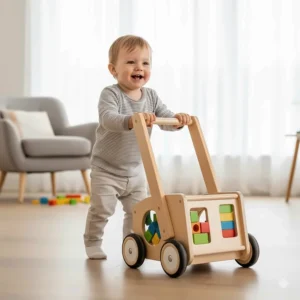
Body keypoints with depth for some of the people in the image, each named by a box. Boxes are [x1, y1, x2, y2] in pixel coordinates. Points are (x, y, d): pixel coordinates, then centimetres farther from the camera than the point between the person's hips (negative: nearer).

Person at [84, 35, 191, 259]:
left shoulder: (151, 96, -1)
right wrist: (132, 120, -53)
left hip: (135, 170, 5)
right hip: (106, 169, -5)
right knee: (102, 209, -4)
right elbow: (108, 119, -36)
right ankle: (93, 244, 16)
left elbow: (166, 120, -4)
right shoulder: (111, 94, -19)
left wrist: (178, 119, -27)